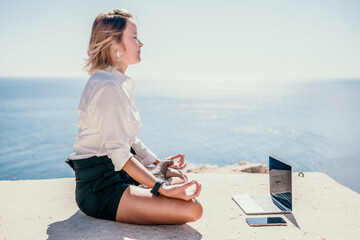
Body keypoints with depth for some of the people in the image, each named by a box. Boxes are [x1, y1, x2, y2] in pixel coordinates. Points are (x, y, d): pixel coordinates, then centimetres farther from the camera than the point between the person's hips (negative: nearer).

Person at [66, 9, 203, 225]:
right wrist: (162, 188, -28)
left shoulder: (120, 84, 12)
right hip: (99, 188, -11)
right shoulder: (107, 87, -20)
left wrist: (158, 163, 13)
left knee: (178, 177, 27)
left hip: (116, 173, 11)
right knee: (192, 209, -22)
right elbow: (119, 153, -25)